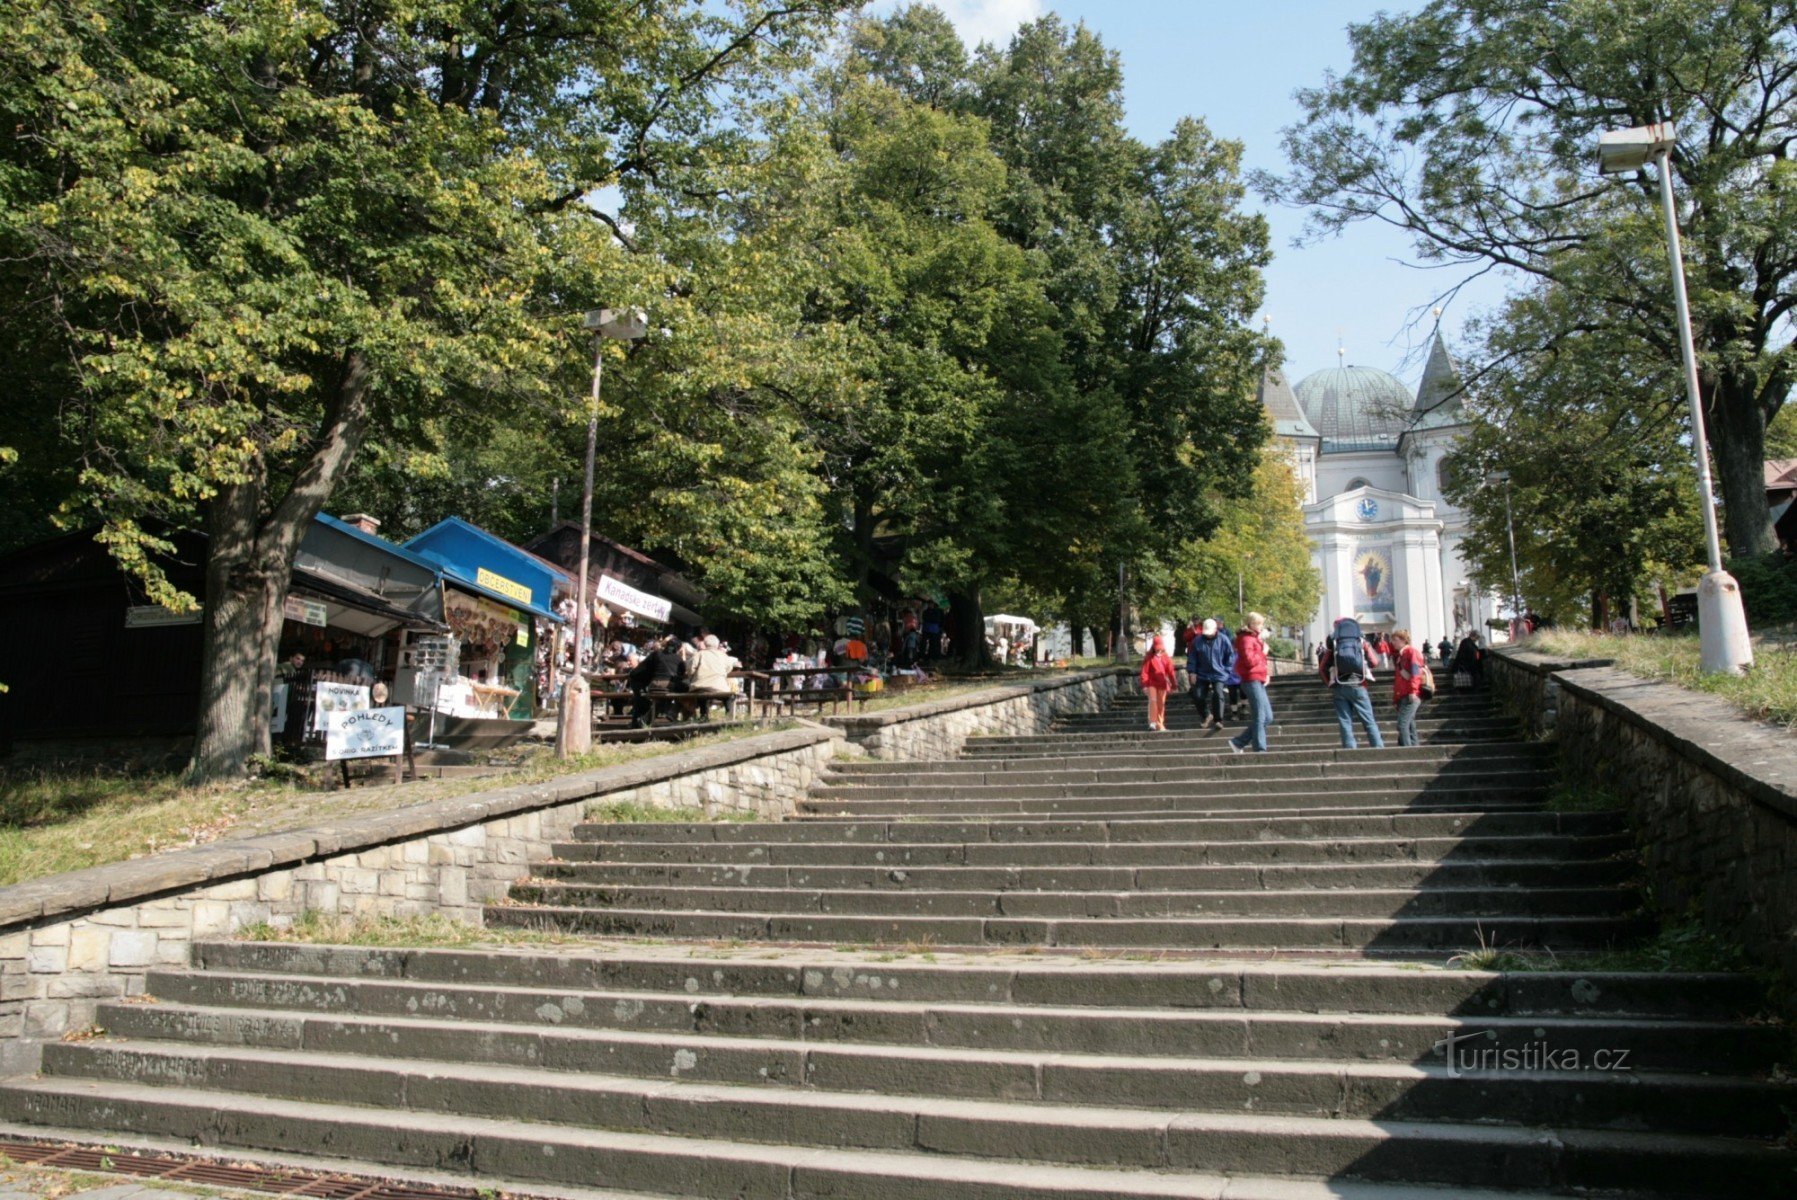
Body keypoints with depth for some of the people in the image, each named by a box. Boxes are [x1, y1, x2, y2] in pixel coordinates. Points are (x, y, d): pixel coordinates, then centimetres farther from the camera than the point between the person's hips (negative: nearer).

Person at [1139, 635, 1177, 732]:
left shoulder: (1166, 657, 4)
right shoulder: (1149, 658, -4)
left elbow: (1170, 671, 7)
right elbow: (1144, 672, -7)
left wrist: (1173, 685, 9)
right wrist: (1144, 684, -14)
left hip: (1162, 684, 3)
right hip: (1152, 683, -3)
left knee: (1161, 704, 8)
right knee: (1153, 700, -17)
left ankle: (1160, 724, 18)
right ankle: (1152, 722, -18)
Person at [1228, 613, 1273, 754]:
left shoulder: (1255, 638, 20)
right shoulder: (1246, 639, -10)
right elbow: (1249, 660, -22)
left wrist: (1265, 674, 14)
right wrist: (1263, 652, -9)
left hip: (1259, 681, 10)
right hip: (1251, 680, -10)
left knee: (1267, 717, 9)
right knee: (1259, 717, -9)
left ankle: (1238, 742, 13)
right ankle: (1260, 749, -6)